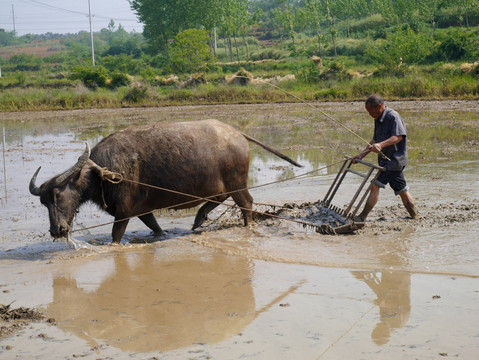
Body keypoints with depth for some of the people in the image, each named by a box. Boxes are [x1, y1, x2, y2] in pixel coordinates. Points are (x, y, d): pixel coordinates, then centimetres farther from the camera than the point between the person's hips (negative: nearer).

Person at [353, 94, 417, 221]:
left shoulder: (393, 117, -15)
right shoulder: (378, 119, 13)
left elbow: (399, 136, -26)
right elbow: (375, 139, 19)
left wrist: (381, 145, -38)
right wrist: (362, 155, 12)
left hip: (395, 158, -9)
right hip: (386, 159, 9)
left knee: (375, 186, -14)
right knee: (402, 190, 14)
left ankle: (362, 218, -14)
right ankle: (415, 216, 22)